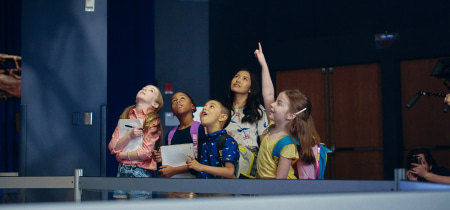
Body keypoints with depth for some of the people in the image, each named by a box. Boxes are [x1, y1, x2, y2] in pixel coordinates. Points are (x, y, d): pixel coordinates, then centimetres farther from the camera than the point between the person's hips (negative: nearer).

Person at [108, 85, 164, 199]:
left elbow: (145, 152, -11)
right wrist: (129, 135, -12)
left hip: (141, 172, -5)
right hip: (122, 171, 5)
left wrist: (121, 155, -1)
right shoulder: (125, 117, 13)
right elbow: (112, 147, 4)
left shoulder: (152, 120, -3)